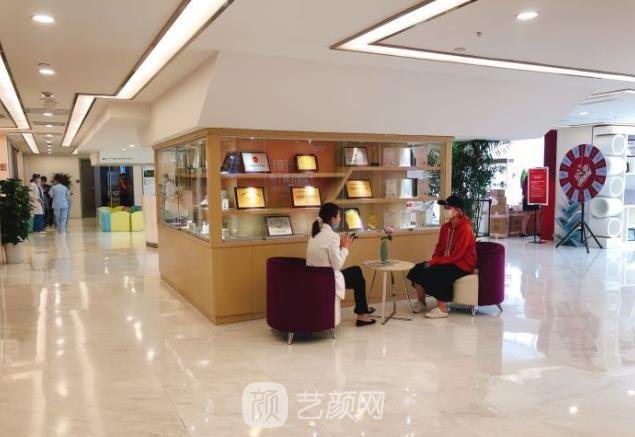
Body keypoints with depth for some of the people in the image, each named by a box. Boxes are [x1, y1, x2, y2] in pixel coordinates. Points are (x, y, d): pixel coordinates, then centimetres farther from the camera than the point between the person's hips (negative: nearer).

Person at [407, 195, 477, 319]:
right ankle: (421, 303, 7)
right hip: (446, 261, 8)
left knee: (434, 273, -29)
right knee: (418, 269, -9)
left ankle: (442, 309, -17)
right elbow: (439, 248, 12)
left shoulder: (465, 229, -19)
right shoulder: (445, 227, 7)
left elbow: (456, 255, -23)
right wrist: (433, 261, -7)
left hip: (462, 265, -8)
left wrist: (435, 262, -21)